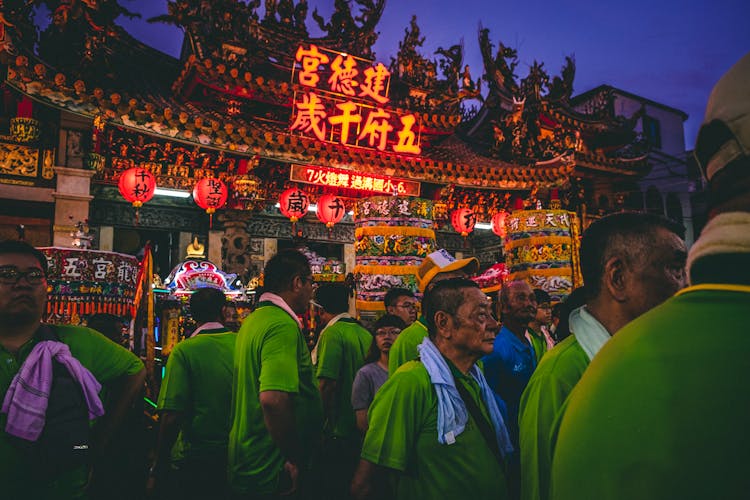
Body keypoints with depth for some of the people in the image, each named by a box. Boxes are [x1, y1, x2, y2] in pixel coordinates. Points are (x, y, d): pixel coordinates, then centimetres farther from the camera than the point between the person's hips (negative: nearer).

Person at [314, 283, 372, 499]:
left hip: (339, 432, -7)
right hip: (361, 431, 7)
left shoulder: (332, 332, -15)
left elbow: (327, 384, -22)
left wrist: (325, 423, -11)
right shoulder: (366, 333, 6)